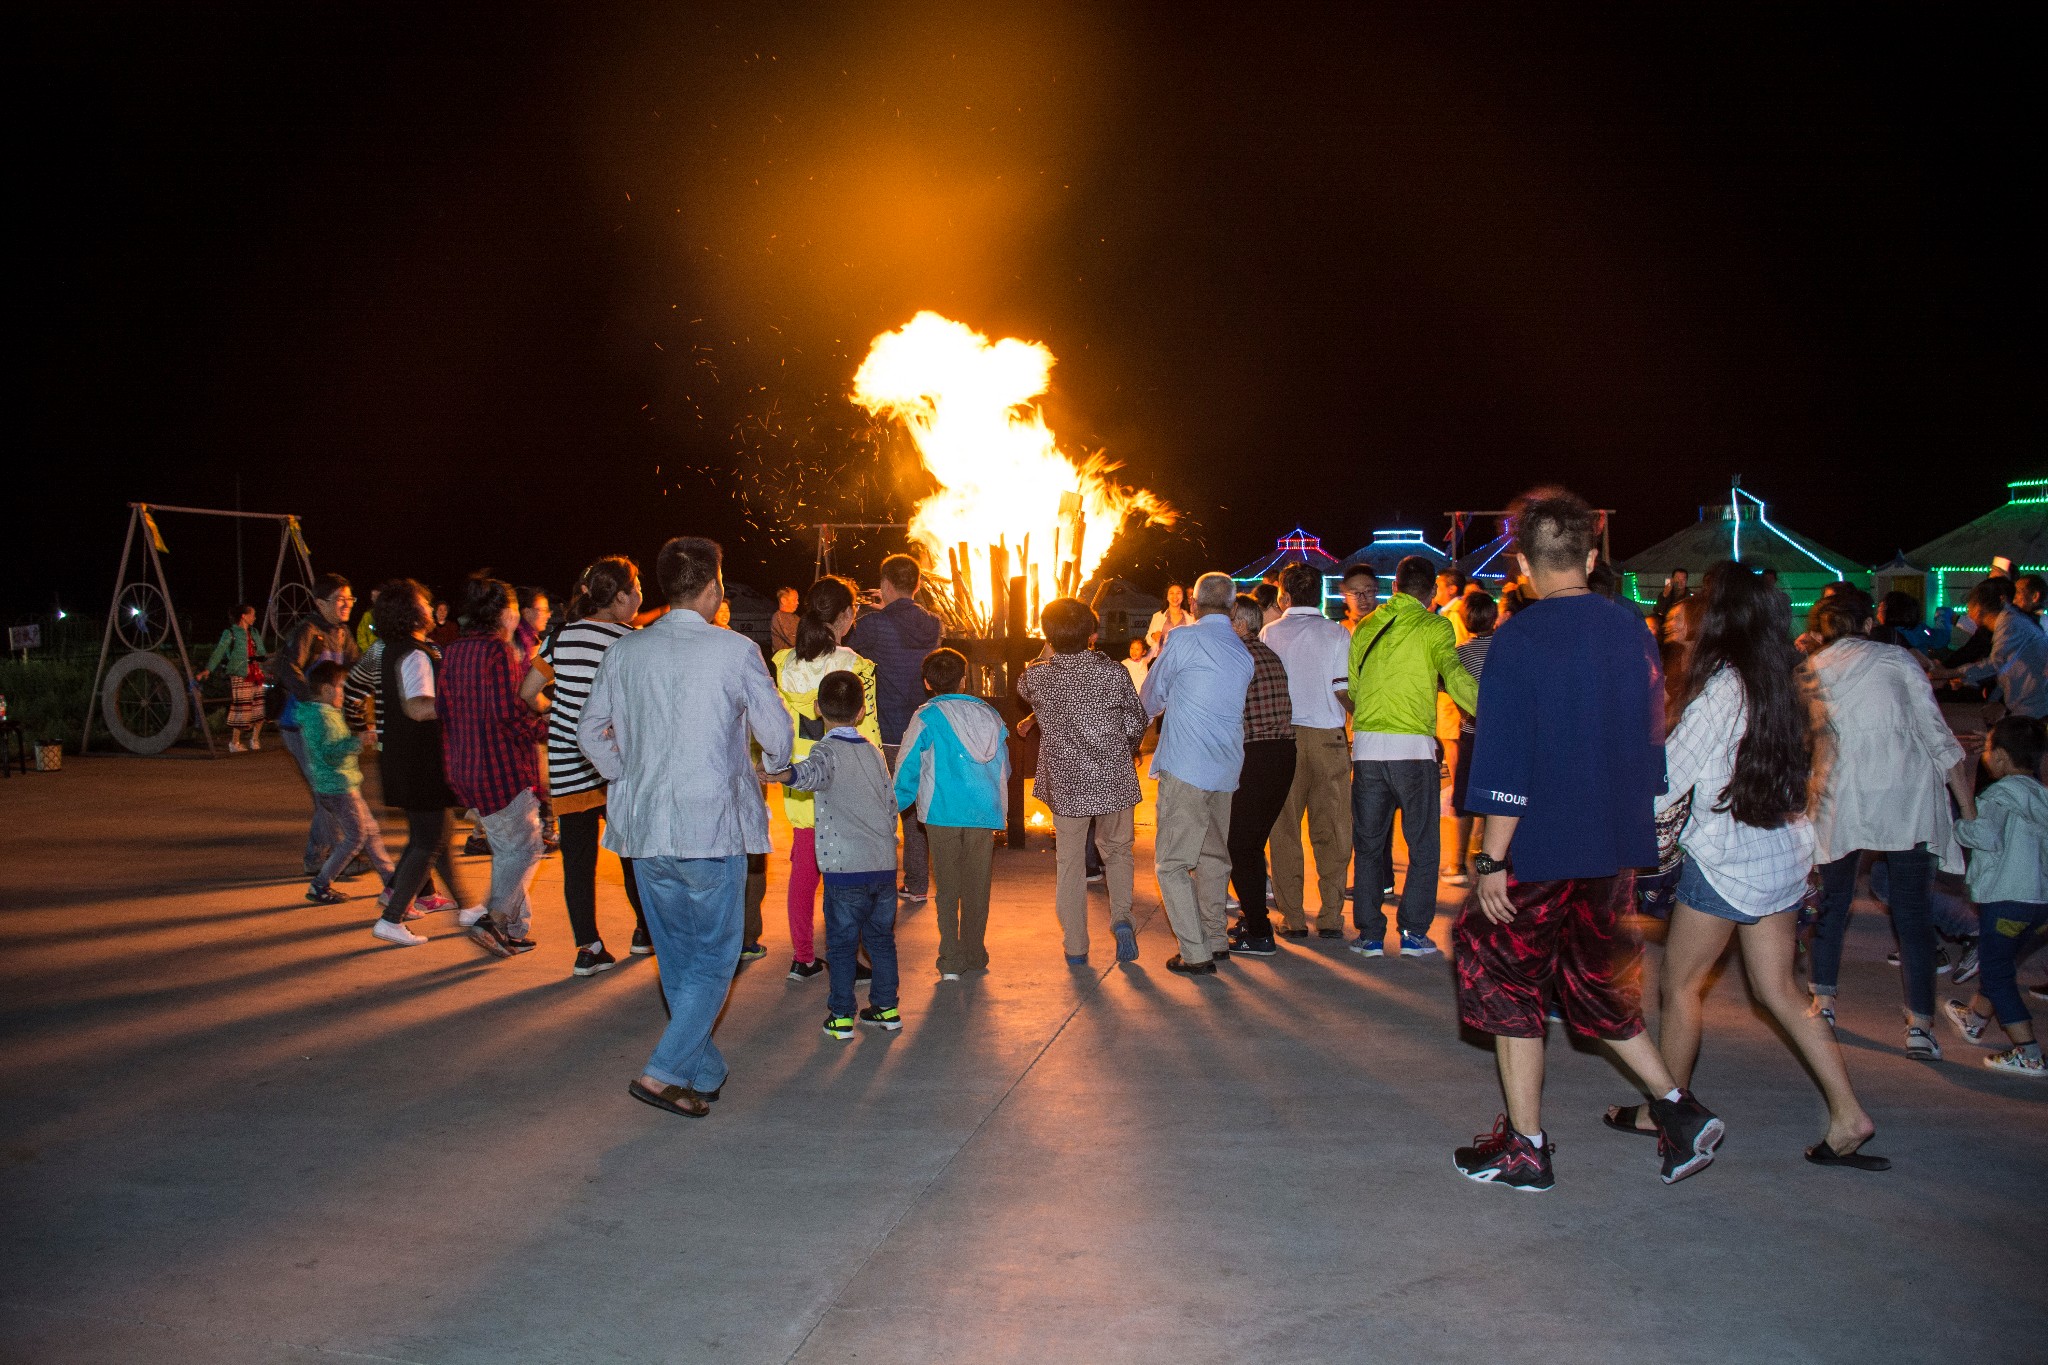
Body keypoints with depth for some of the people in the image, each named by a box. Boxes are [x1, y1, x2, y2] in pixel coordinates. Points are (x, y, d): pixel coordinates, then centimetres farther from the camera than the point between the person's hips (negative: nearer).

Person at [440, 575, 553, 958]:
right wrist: (542, 728, -10)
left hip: (467, 768, 9)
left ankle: (514, 929, 20)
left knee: (506, 850, 17)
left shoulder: (453, 652, 11)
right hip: (505, 768, -9)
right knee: (525, 848, 1)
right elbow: (509, 708, -23)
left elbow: (443, 707, 13)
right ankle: (496, 920, -9)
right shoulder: (500, 650, -14)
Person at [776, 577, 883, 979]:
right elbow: (867, 737, -11)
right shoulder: (856, 668, -13)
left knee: (803, 869, 12)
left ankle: (802, 958, 19)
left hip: (800, 784, 4)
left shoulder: (783, 665, 1)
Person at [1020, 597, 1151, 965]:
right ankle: (1121, 917, -2)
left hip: (1066, 782, 0)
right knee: (1116, 850, 19)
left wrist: (1051, 654, 21)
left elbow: (1023, 687, 17)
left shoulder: (1037, 677, -8)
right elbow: (1138, 723, -2)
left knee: (1069, 860, 12)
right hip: (1114, 779, 0)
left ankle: (1075, 945, 14)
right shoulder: (1114, 673, -10)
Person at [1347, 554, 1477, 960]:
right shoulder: (1434, 626, -1)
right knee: (1423, 846, 8)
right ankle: (1413, 933, 4)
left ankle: (1370, 934, 12)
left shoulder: (1365, 627, 12)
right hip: (1413, 747, -4)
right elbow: (1455, 676, -16)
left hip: (1366, 746, 4)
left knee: (1369, 844, 12)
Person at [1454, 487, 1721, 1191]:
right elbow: (1654, 741, 10)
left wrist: (1493, 860, -12)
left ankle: (1525, 1149, 15)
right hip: (1616, 848, 6)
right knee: (1597, 981, 22)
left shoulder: (1519, 639, -15)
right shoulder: (1632, 630, 3)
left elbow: (1504, 764, -17)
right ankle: (1677, 1108, 16)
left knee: (1510, 986, 8)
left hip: (1540, 851, -6)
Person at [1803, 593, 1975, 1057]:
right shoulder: (1895, 658, 3)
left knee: (1834, 901, 18)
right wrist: (1968, 807, 2)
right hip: (1907, 795, -1)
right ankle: (1920, 1025, 1)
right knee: (1912, 911, 4)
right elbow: (1938, 734, -1)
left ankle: (1823, 1002, 24)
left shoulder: (1812, 670, 8)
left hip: (1841, 797, 2)